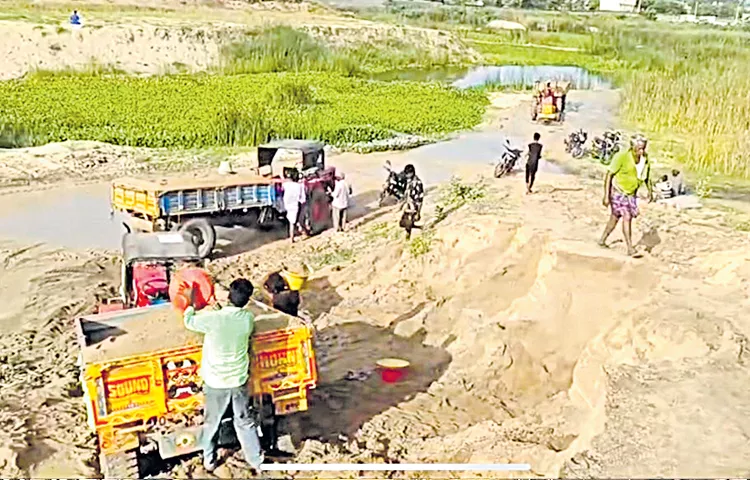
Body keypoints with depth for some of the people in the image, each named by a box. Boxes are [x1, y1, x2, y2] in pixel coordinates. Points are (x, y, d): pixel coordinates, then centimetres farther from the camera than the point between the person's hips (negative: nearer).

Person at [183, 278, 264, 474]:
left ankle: (209, 461, 35)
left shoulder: (214, 318, -24)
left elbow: (189, 322, -4)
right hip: (239, 380, 2)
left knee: (212, 422, 20)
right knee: (245, 421, 19)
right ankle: (256, 460, 28)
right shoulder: (248, 319, -13)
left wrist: (192, 303, 13)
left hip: (215, 382, -2)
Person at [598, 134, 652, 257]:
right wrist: (606, 196, -22)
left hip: (631, 193, 6)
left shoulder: (645, 157, -5)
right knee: (627, 217, -17)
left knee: (615, 218, 16)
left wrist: (650, 190, 15)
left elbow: (646, 174, 14)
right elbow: (609, 175, -19)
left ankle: (602, 241, 34)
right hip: (618, 191, -6)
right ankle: (630, 248, -16)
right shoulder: (622, 156, -23)